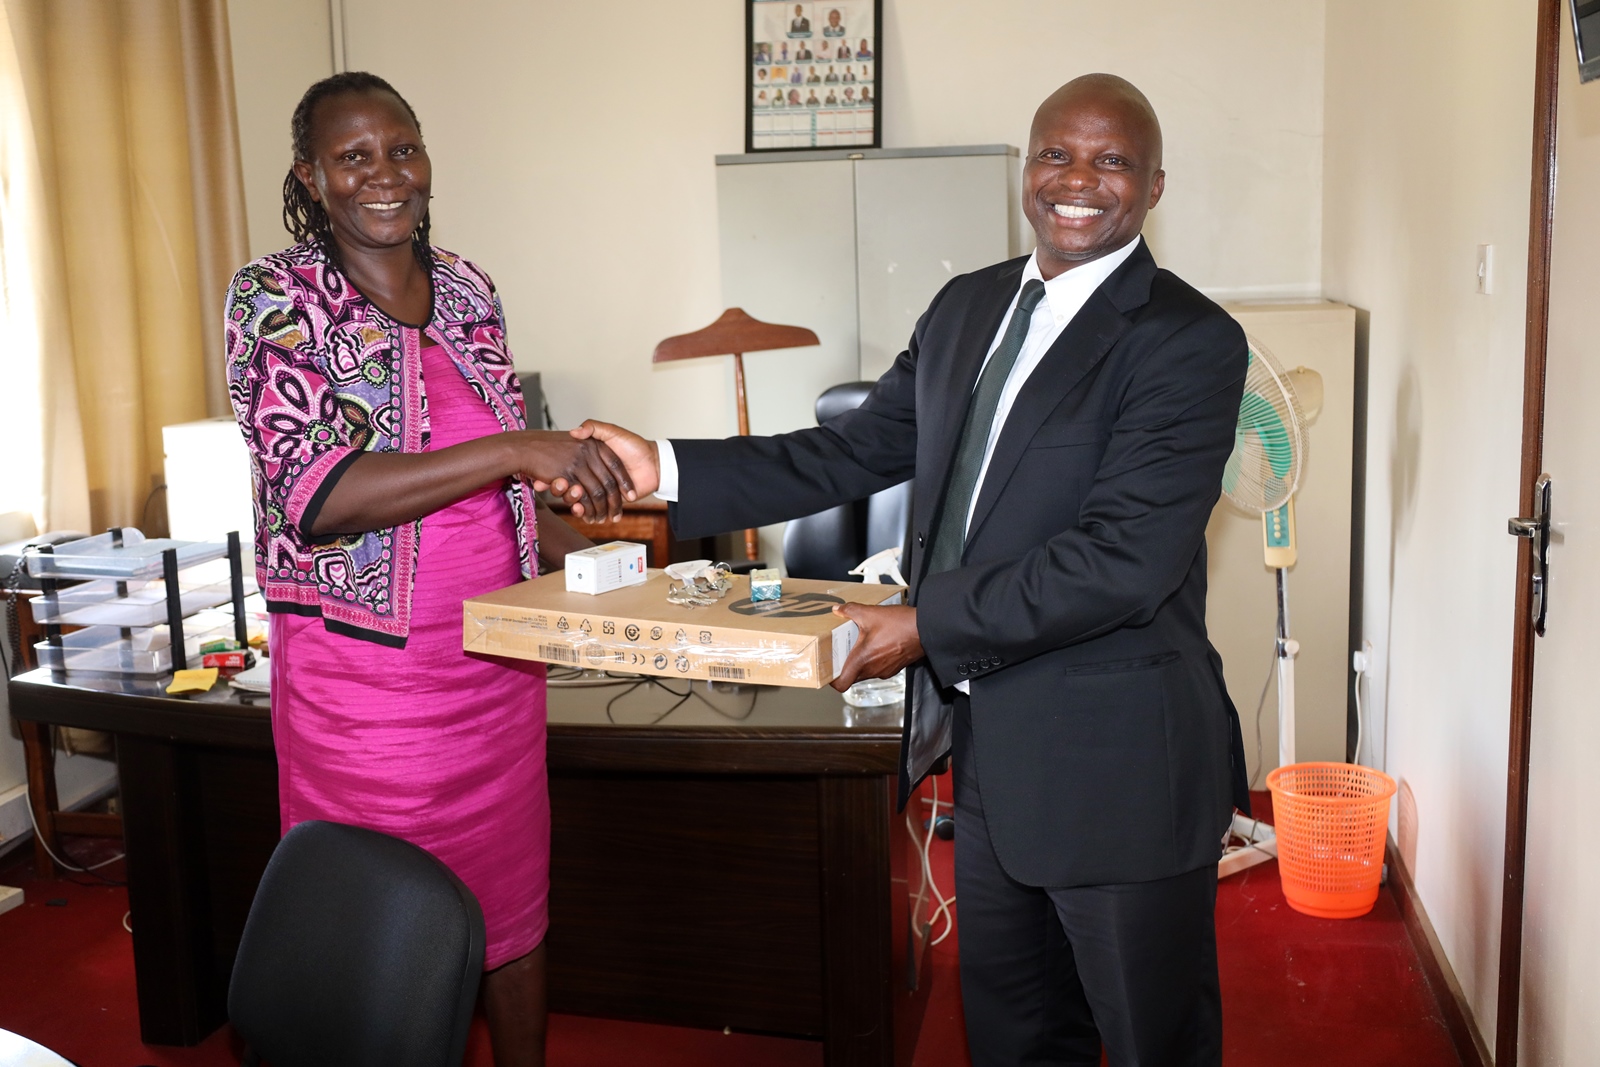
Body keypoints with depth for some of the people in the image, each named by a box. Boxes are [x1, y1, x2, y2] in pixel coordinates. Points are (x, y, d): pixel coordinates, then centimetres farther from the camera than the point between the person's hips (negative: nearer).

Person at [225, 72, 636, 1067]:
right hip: (364, 675, -4)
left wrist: (588, 550, 3)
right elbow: (318, 495, -22)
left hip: (498, 663, 5)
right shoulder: (276, 299, -10)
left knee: (515, 901, 17)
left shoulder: (468, 288, 6)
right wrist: (513, 450, -29)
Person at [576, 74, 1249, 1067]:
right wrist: (666, 468, -3)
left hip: (1121, 769, -6)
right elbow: (854, 452, 7)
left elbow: (1124, 557, -23)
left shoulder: (1191, 342, -15)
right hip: (990, 749, 7)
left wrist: (929, 626, -23)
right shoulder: (968, 308, 9)